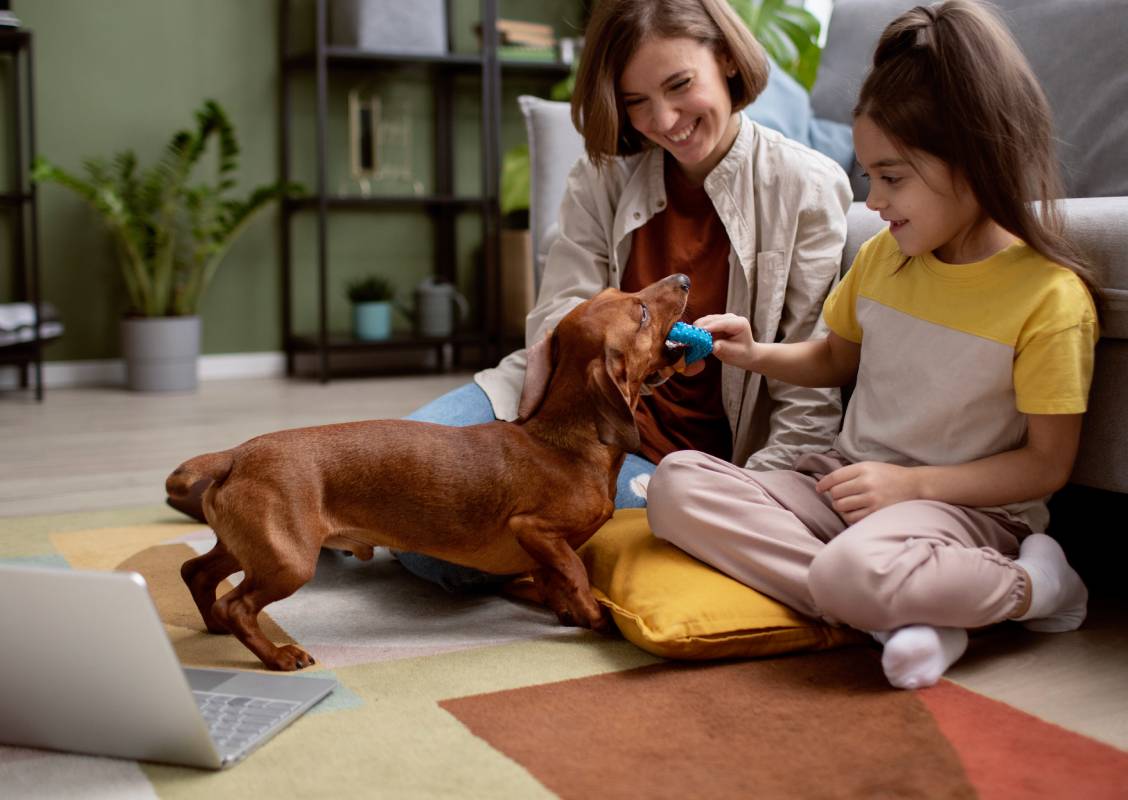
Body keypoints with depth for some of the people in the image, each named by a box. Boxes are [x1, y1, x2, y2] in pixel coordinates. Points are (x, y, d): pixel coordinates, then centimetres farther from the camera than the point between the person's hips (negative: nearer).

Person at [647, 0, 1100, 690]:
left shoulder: (1050, 297, -13)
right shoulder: (882, 256, 6)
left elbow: (1048, 464, -10)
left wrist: (912, 483, -18)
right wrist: (759, 356, 4)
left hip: (965, 504, -7)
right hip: (844, 478, 7)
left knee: (853, 570, -41)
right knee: (678, 483, -16)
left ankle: (1030, 586, -9)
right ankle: (900, 615, -24)